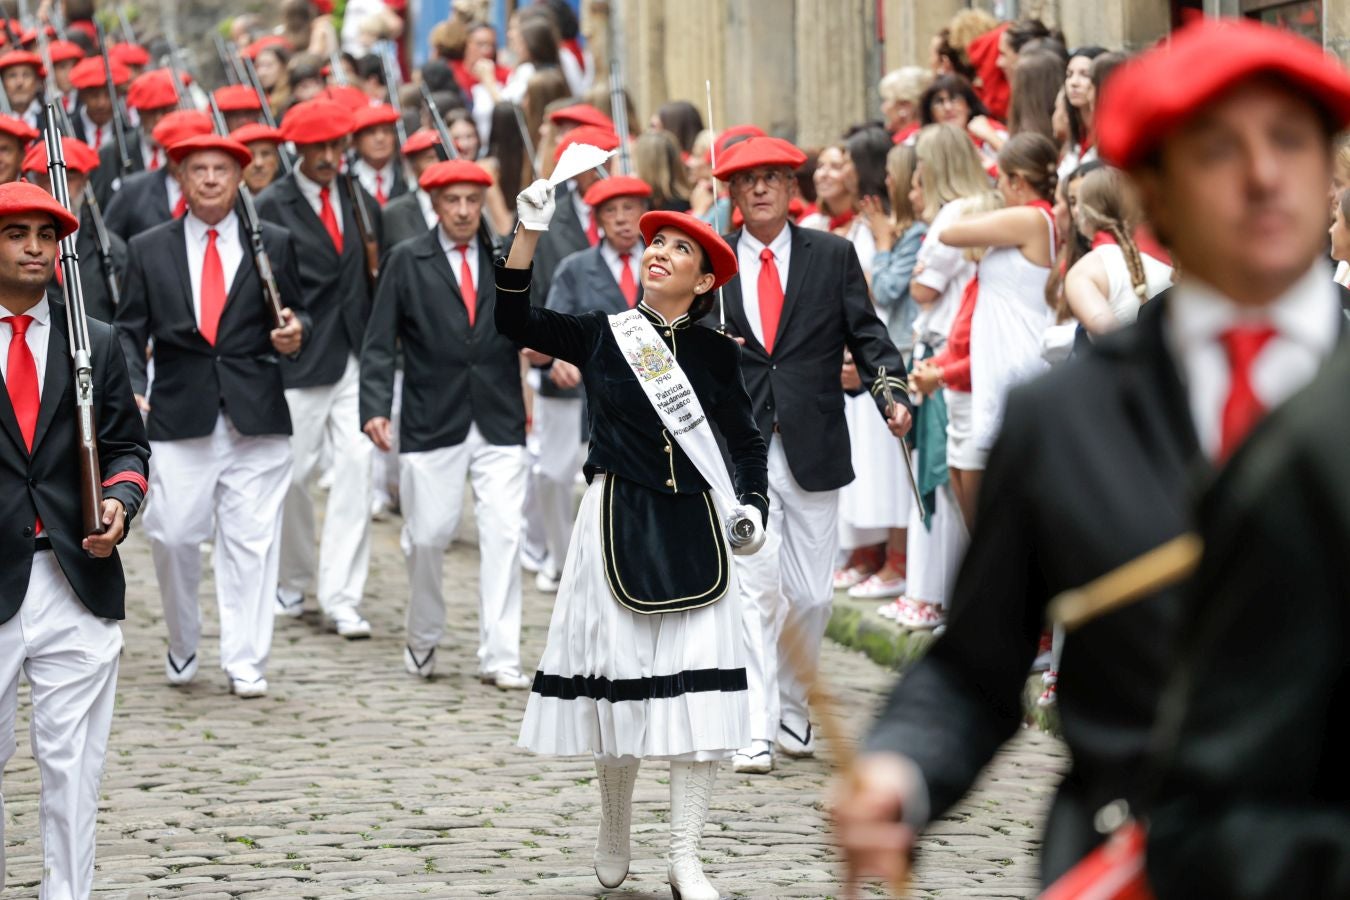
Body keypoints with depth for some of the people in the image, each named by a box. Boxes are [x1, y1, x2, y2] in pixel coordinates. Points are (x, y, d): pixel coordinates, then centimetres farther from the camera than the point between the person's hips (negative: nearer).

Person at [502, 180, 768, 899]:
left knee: (697, 689, -5)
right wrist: (528, 233, -15)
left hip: (694, 528, 1)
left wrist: (752, 505, 1)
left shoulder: (715, 353, 8)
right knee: (619, 678, 2)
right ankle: (614, 836, 22)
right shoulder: (601, 335, 4)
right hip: (618, 519, -1)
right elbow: (513, 321, -6)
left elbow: (746, 441, 17)